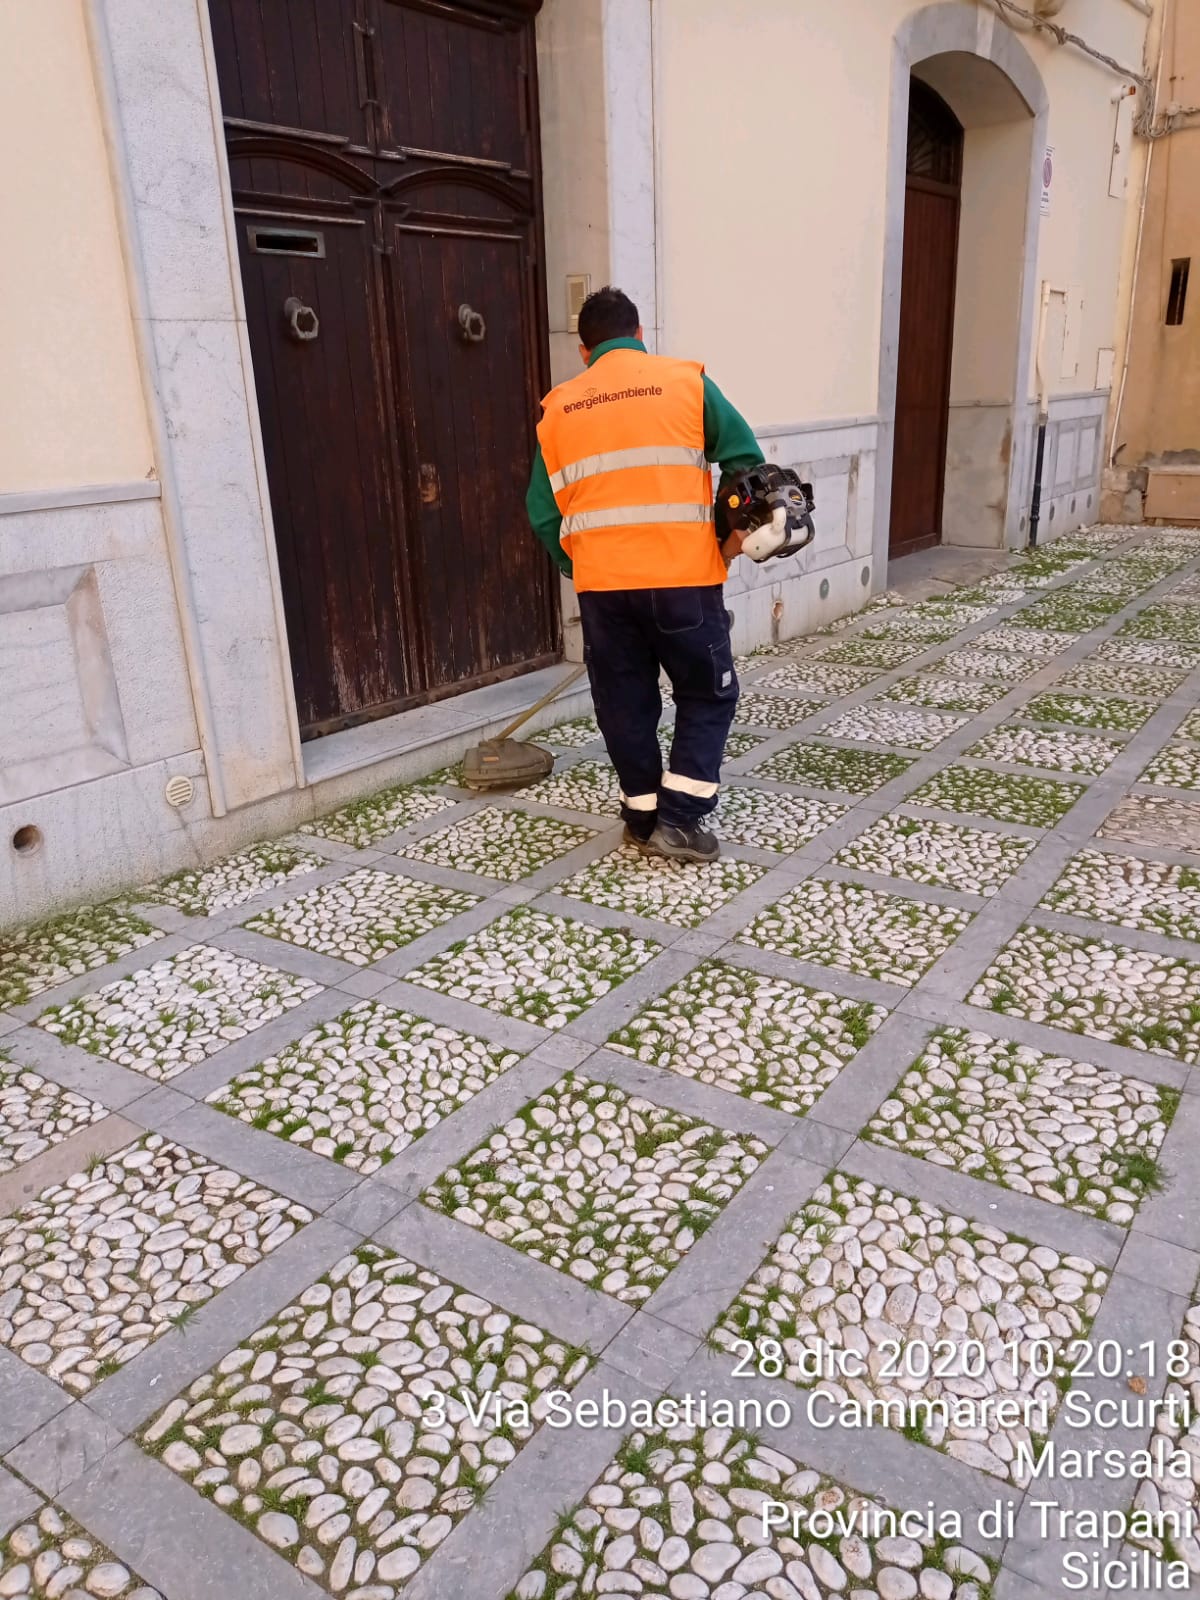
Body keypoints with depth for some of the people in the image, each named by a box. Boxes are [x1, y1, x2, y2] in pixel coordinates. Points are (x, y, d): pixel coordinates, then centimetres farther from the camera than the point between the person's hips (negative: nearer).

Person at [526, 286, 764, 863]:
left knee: (624, 702, 16)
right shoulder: (685, 381, 4)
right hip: (682, 576, -3)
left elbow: (543, 511, 10)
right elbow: (747, 461, 0)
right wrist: (734, 535, 12)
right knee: (707, 696, 11)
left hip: (601, 583, 3)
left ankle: (642, 816, 24)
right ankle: (679, 821, 6)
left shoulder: (557, 407, 12)